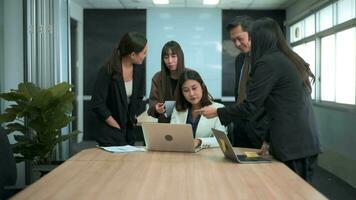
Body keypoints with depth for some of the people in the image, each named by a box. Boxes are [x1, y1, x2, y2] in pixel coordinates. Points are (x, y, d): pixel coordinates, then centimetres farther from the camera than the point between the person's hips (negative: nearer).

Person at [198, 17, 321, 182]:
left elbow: (250, 106, -11)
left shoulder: (268, 62, -11)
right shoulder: (293, 60, 16)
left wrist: (217, 112, 3)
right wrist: (270, 140, 22)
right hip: (307, 143, 9)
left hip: (291, 145, -9)